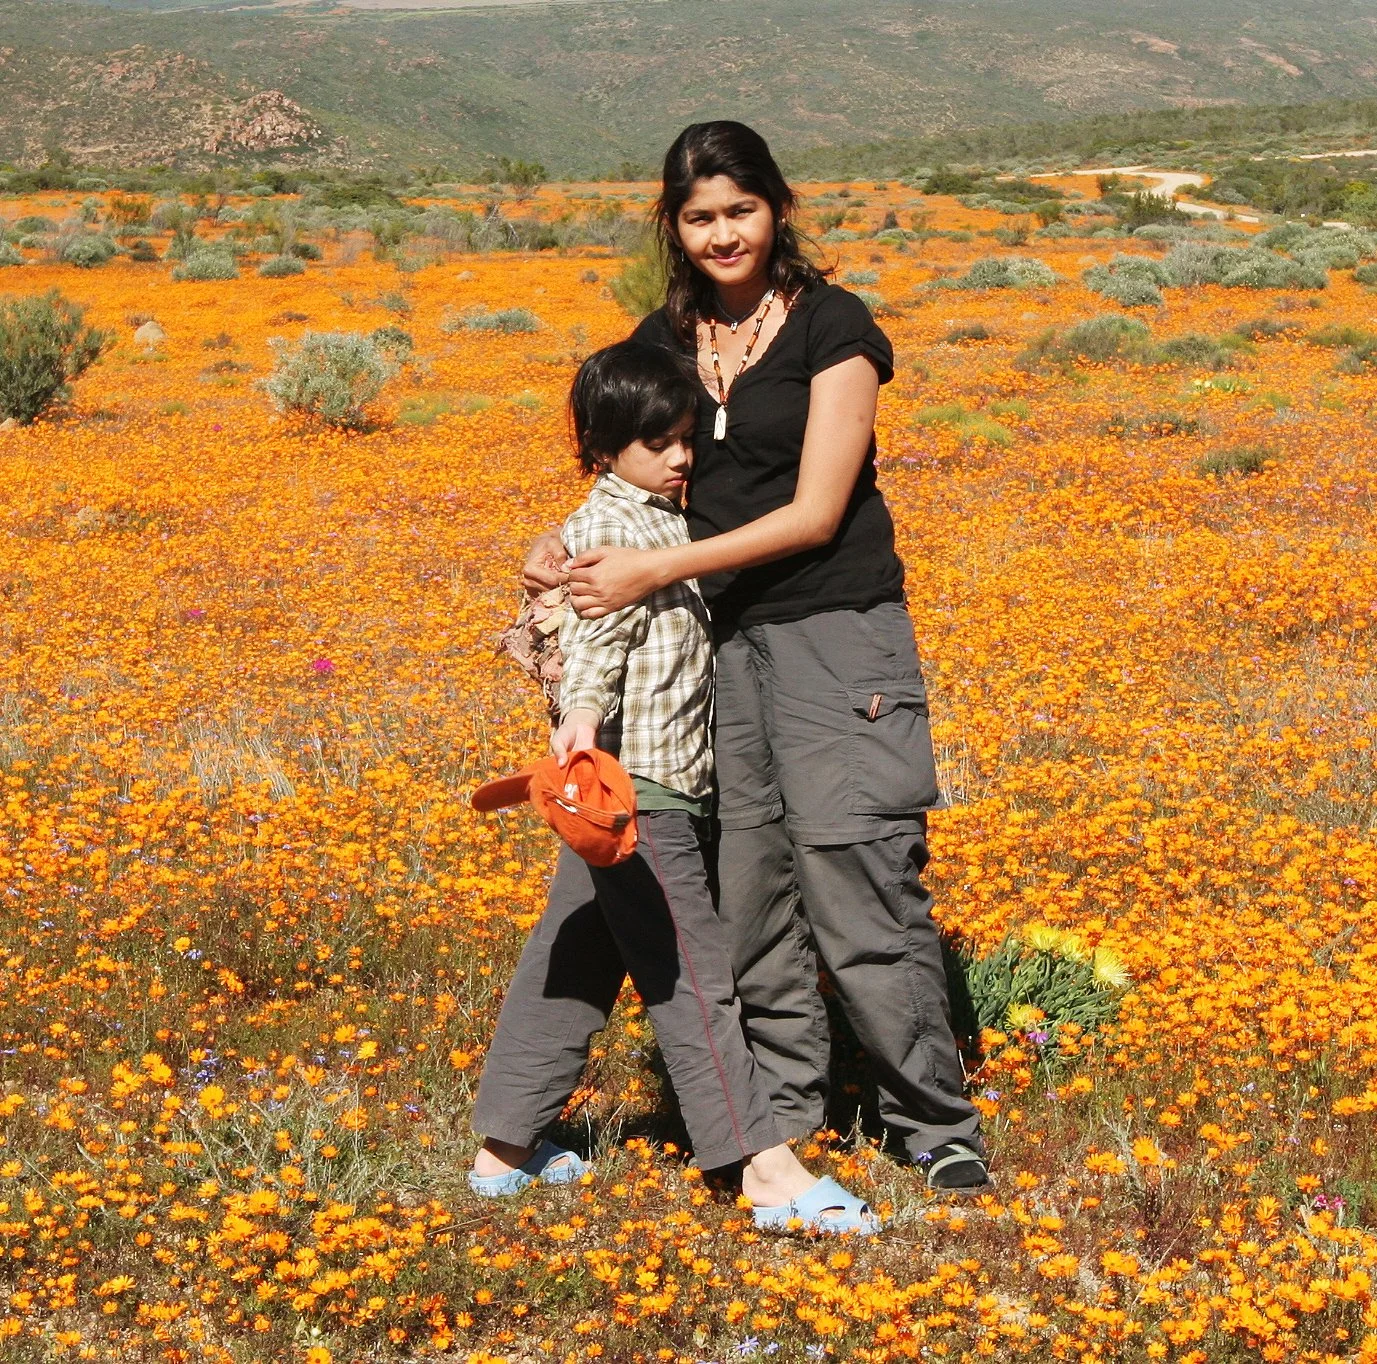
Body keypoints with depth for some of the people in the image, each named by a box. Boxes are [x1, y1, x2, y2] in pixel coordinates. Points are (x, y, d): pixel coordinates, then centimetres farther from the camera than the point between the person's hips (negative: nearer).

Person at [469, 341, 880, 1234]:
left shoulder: (663, 520, 17)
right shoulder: (610, 525, -12)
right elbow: (599, 635, -27)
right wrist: (583, 715, -41)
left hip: (653, 782, 10)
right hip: (632, 783, -10)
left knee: (572, 964, 13)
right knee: (690, 975, -11)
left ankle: (508, 1147, 20)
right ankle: (767, 1168, -13)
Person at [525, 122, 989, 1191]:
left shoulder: (832, 327, -6)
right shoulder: (664, 341, 11)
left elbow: (814, 512, -12)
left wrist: (654, 569, -16)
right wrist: (566, 547, -9)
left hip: (832, 634, -5)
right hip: (714, 641, 5)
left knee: (862, 896, -8)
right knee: (743, 893, 6)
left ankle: (941, 1131, 4)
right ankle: (784, 1109, 21)